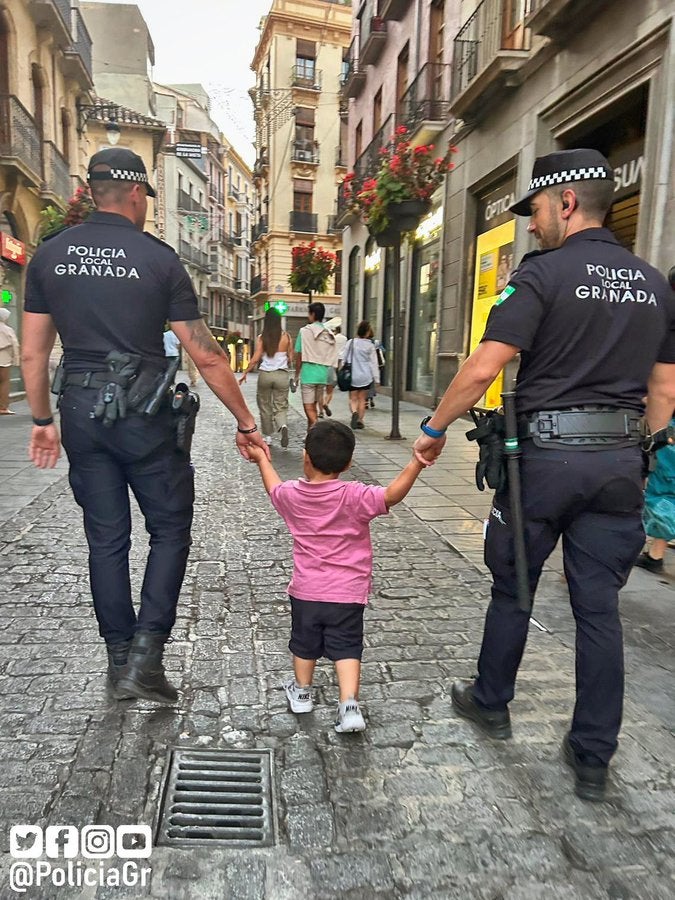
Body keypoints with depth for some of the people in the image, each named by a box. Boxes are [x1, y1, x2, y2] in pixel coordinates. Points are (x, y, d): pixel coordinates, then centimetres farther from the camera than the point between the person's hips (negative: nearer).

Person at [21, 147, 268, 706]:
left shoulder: (49, 255, 6)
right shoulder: (158, 257, -6)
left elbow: (33, 352, 7)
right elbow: (207, 356, -7)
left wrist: (42, 420, 17)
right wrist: (246, 423, 0)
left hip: (81, 409, 4)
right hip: (143, 412, -4)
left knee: (106, 538, 13)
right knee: (170, 530, 10)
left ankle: (120, 658, 25)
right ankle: (146, 655, 4)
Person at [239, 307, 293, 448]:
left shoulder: (261, 338, -4)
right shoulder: (286, 337, -2)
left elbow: (255, 359, -8)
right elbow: (290, 359, 1)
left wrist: (245, 373, 1)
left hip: (265, 374, 0)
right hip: (282, 375, 0)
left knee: (265, 406, 15)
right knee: (281, 406, 6)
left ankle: (268, 436, 20)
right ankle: (283, 426, -24)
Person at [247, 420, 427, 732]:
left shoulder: (292, 495, -5)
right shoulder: (355, 497, -17)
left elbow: (274, 488, 18)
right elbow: (391, 495, -31)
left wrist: (262, 459, 34)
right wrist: (416, 464, -33)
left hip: (305, 592, 3)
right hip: (347, 594, -3)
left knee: (304, 643, 21)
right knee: (346, 648, 8)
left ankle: (302, 692, 41)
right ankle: (349, 705, -3)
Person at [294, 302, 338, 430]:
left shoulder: (305, 331, -6)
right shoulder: (329, 334, 8)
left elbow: (299, 355, -5)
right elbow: (333, 358, 6)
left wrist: (297, 375, 5)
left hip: (308, 373, -6)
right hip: (323, 374, 6)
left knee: (308, 407, -4)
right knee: (314, 405, 17)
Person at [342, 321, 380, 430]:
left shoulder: (350, 343, -2)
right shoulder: (370, 345, -5)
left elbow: (343, 359, 2)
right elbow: (374, 363, -3)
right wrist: (376, 378, 2)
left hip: (352, 376, 0)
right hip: (366, 376, 0)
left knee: (353, 398, 9)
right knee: (362, 399, 12)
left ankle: (354, 412, -19)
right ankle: (360, 420, 13)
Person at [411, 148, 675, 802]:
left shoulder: (544, 272, -8)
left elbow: (482, 369, -17)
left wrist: (434, 428, -5)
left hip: (547, 454, -5)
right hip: (619, 463, 5)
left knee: (513, 588, 14)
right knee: (599, 607, 9)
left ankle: (491, 703, 35)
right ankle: (593, 759, 19)